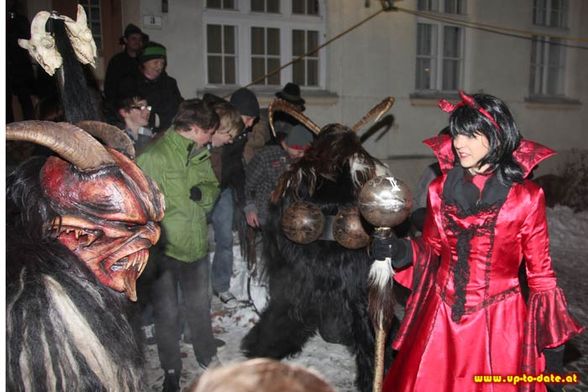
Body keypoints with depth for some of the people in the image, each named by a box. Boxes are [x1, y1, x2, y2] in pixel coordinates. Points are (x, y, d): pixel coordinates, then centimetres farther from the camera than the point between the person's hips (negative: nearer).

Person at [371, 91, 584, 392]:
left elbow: (540, 271, -2)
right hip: (442, 317, 3)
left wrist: (553, 340, 1)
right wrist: (404, 252, -11)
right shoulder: (440, 189, -2)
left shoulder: (526, 197, -10)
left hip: (499, 321, -2)